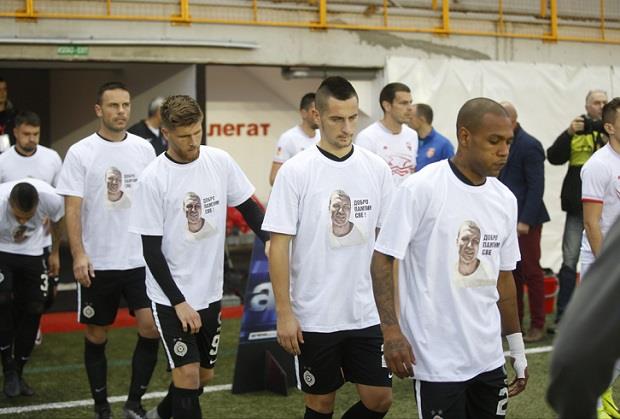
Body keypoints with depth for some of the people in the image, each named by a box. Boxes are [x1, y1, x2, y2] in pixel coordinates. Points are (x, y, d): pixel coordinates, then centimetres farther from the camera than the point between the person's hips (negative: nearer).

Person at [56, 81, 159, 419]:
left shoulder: (143, 149, 5)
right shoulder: (80, 153, -6)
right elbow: (72, 208, -10)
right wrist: (78, 255, -20)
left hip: (140, 259, 3)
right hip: (97, 264, -2)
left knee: (151, 327, -8)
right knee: (96, 336, 7)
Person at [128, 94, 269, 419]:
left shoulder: (220, 161, -4)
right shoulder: (154, 179, -15)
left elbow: (247, 207, 8)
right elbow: (151, 249, -12)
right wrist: (178, 301, -15)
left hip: (210, 291, 5)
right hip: (171, 295, -5)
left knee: (204, 374, 15)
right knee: (187, 373, -12)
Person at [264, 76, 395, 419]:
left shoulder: (377, 168, 1)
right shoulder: (295, 171, -9)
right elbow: (279, 245, -8)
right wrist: (284, 313, -11)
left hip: (367, 313, 3)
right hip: (314, 316, -3)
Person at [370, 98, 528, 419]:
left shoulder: (505, 199, 7)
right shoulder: (420, 188, -11)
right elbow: (382, 259, -9)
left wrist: (517, 346, 17)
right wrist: (391, 330, -17)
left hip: (489, 357, 6)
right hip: (437, 359, -6)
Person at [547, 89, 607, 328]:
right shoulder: (576, 132, 7)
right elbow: (554, 157, -1)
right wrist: (569, 133, -15)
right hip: (578, 207, 0)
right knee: (570, 260, 1)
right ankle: (562, 316, 6)